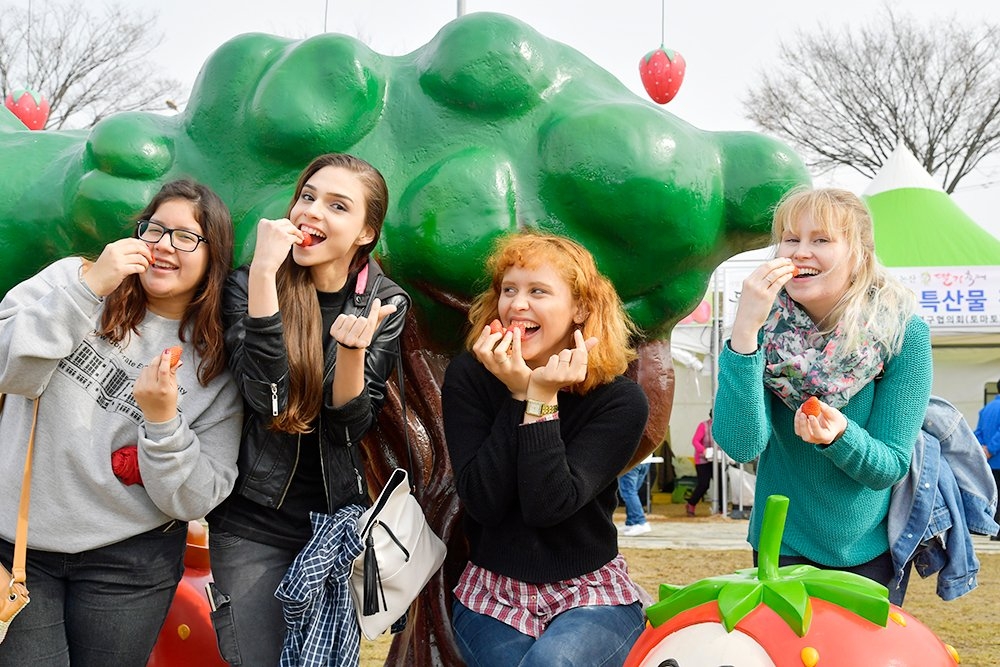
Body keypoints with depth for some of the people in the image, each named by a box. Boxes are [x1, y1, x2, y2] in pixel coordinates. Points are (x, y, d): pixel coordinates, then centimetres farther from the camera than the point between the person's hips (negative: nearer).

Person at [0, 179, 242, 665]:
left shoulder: (218, 365, -2)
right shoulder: (73, 279, -3)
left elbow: (195, 500, -5)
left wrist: (163, 419, -21)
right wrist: (87, 287, -24)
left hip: (129, 560, 1)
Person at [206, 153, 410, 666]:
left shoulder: (383, 301, -5)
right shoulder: (248, 284, -10)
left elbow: (352, 425, -11)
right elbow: (267, 398, -25)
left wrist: (353, 349, -31)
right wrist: (264, 272, -30)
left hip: (338, 514, 2)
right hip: (252, 521, -2)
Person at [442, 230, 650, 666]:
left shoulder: (620, 401, -11)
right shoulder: (467, 378, -6)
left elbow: (549, 505, -21)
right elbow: (483, 502, -16)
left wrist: (542, 399, -24)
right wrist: (517, 395, -21)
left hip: (592, 595, -2)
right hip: (493, 595, 2)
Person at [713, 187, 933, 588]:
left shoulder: (903, 333, -17)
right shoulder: (767, 328, -14)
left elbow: (891, 467, -15)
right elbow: (741, 446, -26)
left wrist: (839, 434, -36)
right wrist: (745, 328, -34)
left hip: (870, 552, 0)